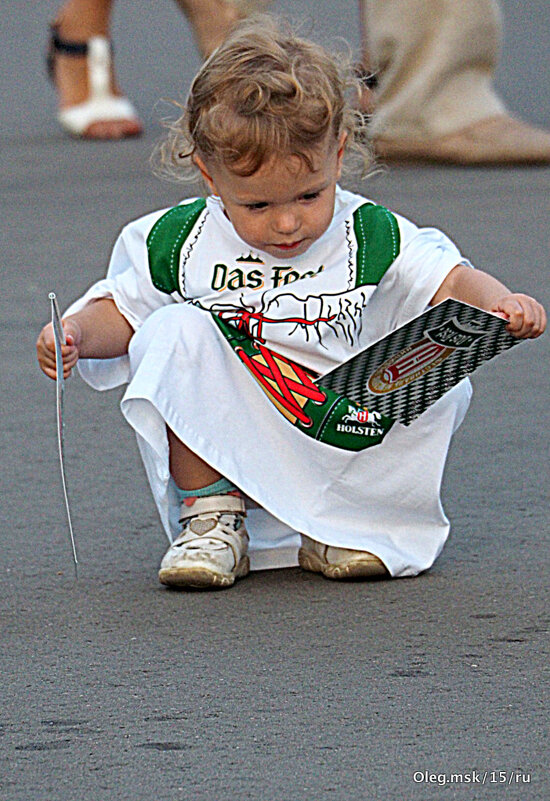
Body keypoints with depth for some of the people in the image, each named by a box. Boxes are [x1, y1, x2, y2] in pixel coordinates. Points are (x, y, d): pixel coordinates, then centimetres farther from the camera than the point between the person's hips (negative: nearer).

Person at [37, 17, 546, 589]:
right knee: (177, 330, -21)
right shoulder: (180, 243, -3)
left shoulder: (373, 239, -5)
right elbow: (119, 310, 7)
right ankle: (211, 515, -14)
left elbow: (449, 280, -9)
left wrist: (501, 303, -30)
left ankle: (342, 525, -5)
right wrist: (76, 332, -14)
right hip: (223, 453, 0)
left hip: (346, 452, 0)